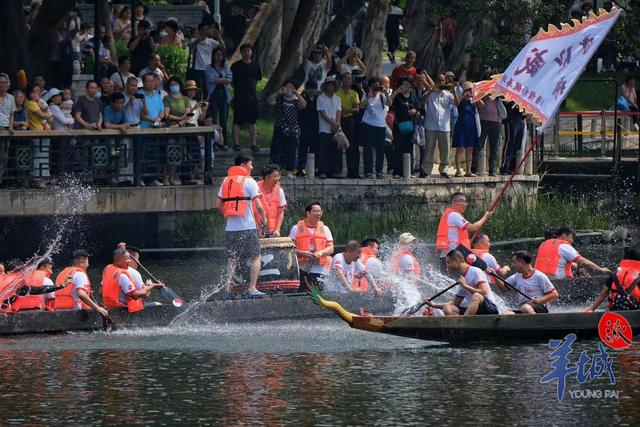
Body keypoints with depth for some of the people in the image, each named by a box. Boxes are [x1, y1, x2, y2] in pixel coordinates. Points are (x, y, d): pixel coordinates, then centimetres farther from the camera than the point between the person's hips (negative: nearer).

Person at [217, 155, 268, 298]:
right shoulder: (249, 182, -6)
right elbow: (258, 206, -11)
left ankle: (227, 290, 6)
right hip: (247, 227, -5)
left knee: (232, 260, 11)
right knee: (255, 258, 3)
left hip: (230, 228, 5)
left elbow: (219, 205, 11)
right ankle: (252, 289, -5)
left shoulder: (226, 181, 11)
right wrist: (263, 219, 5)